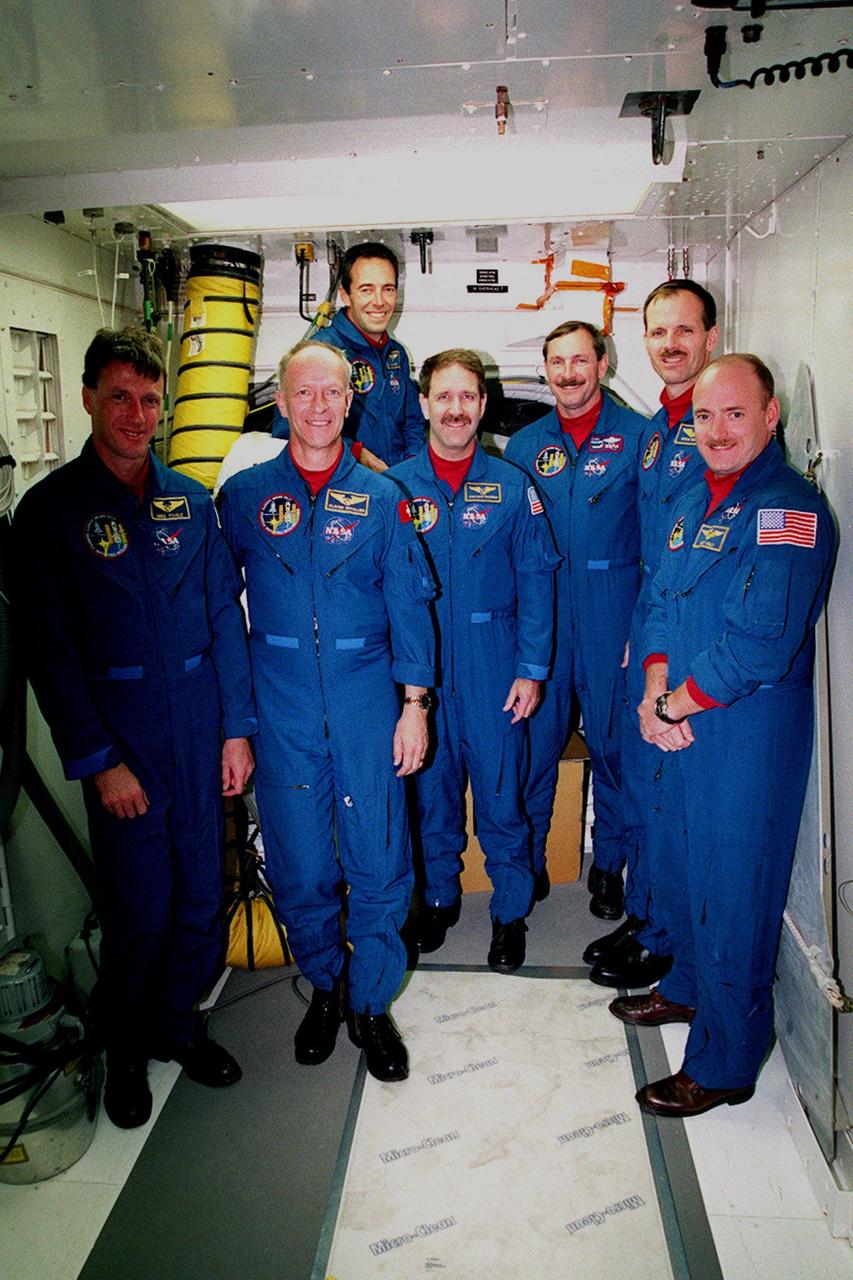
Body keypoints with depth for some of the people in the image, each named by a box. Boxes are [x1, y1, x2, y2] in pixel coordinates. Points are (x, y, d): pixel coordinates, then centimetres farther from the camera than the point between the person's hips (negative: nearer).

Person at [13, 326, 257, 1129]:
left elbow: (225, 618, 8)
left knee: (201, 895, 12)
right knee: (139, 907, 3)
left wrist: (237, 727, 3)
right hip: (121, 743, -3)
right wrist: (97, 760, -11)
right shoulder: (51, 509, -3)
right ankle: (124, 1047, 30)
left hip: (201, 737, 4)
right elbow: (50, 649, -6)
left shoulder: (190, 503, 8)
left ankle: (177, 1021, 36)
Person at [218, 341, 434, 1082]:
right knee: (299, 862, 8)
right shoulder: (243, 496, 4)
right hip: (283, 710, 0)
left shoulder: (380, 497, 4)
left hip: (368, 703, 0)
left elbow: (409, 604, 3)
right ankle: (325, 986, 33)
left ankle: (372, 1001, 25)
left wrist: (415, 702, -2)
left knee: (378, 859, 5)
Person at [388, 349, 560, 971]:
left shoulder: (512, 487, 1)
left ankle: (511, 912, 25)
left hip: (494, 670, -1)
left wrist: (531, 669, -6)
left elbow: (536, 580, 1)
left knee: (501, 796, 6)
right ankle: (440, 897, 34)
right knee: (431, 789, 13)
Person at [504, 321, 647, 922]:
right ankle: (527, 862, 23)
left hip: (612, 613, -2)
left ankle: (610, 863, 26)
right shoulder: (524, 445, 10)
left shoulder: (637, 436, 1)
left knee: (613, 739, 7)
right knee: (535, 737, 6)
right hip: (539, 614, 2)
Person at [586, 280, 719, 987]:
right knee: (640, 774, 17)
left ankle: (662, 938, 22)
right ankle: (641, 914, 35)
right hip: (650, 631, 8)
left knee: (675, 789, 3)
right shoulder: (652, 430, 14)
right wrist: (638, 629, 15)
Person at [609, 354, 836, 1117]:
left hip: (750, 732, -8)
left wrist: (674, 706, -14)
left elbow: (760, 645, -24)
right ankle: (689, 988, 46)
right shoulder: (694, 503, 11)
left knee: (733, 889, 4)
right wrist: (655, 696, -6)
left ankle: (725, 1064, 22)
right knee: (688, 863, 22)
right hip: (685, 729, 8)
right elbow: (660, 605, 10)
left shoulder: (790, 509, -16)